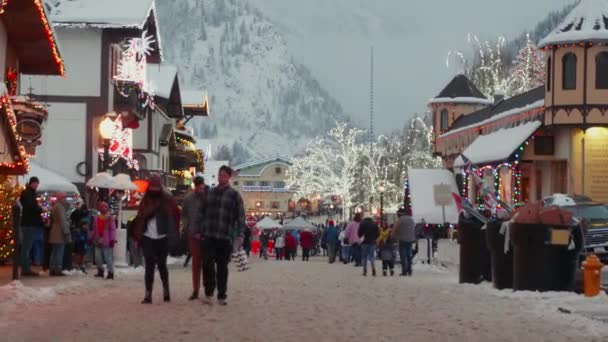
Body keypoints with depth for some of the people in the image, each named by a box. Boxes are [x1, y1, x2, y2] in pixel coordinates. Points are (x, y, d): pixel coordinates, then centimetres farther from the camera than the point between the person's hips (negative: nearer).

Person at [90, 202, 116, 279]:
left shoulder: (110, 218, -6)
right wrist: (91, 238, 16)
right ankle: (100, 271, 22)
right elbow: (94, 229, 17)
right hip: (98, 240, 6)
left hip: (107, 241, -6)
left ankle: (110, 272, 1)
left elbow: (113, 229, -10)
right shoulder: (96, 218, 11)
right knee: (98, 257, 9)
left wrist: (112, 239, -16)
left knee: (108, 257, -4)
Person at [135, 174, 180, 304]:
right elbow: (140, 217, 3)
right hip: (148, 238, 2)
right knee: (149, 266, 0)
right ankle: (148, 294, -1)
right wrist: (138, 234, -4)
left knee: (161, 265, 10)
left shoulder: (167, 199, -2)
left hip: (162, 238, -2)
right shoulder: (145, 200, 5)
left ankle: (166, 289, 27)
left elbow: (176, 215, 0)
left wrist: (173, 232, -2)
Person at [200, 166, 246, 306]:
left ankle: (221, 296, 13)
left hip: (225, 237, -2)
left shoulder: (234, 195, 2)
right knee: (207, 264, -8)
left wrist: (239, 235, -9)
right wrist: (200, 230, 15)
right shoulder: (210, 193, 13)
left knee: (222, 267, 5)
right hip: (208, 236, 2)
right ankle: (208, 293, 3)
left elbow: (240, 216, -1)